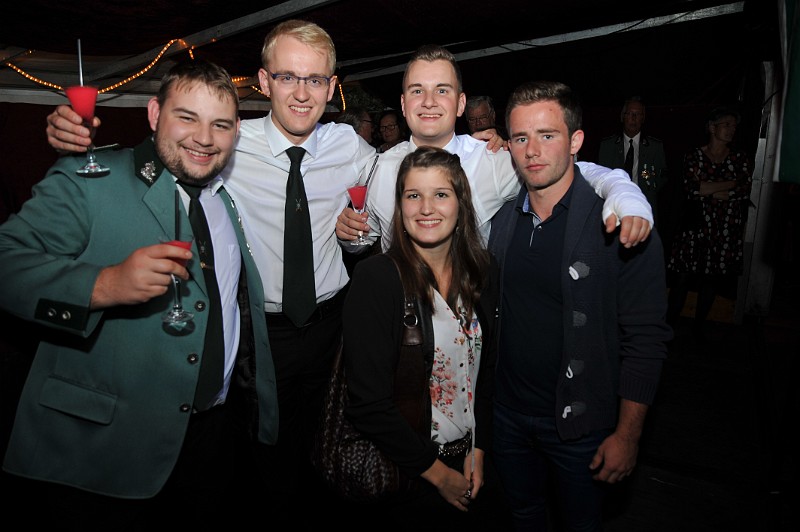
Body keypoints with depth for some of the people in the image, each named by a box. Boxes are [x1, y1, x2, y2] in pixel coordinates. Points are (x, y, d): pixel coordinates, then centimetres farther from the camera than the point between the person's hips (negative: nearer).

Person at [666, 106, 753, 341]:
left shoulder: (741, 158, 7)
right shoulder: (693, 157, 0)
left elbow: (745, 191, -6)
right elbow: (691, 189, -15)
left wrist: (708, 190, -10)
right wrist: (732, 183, -9)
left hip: (727, 232, 3)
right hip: (696, 227, -2)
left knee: (712, 280, 11)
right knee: (683, 278, -2)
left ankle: (699, 325, 25)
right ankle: (670, 324, 9)